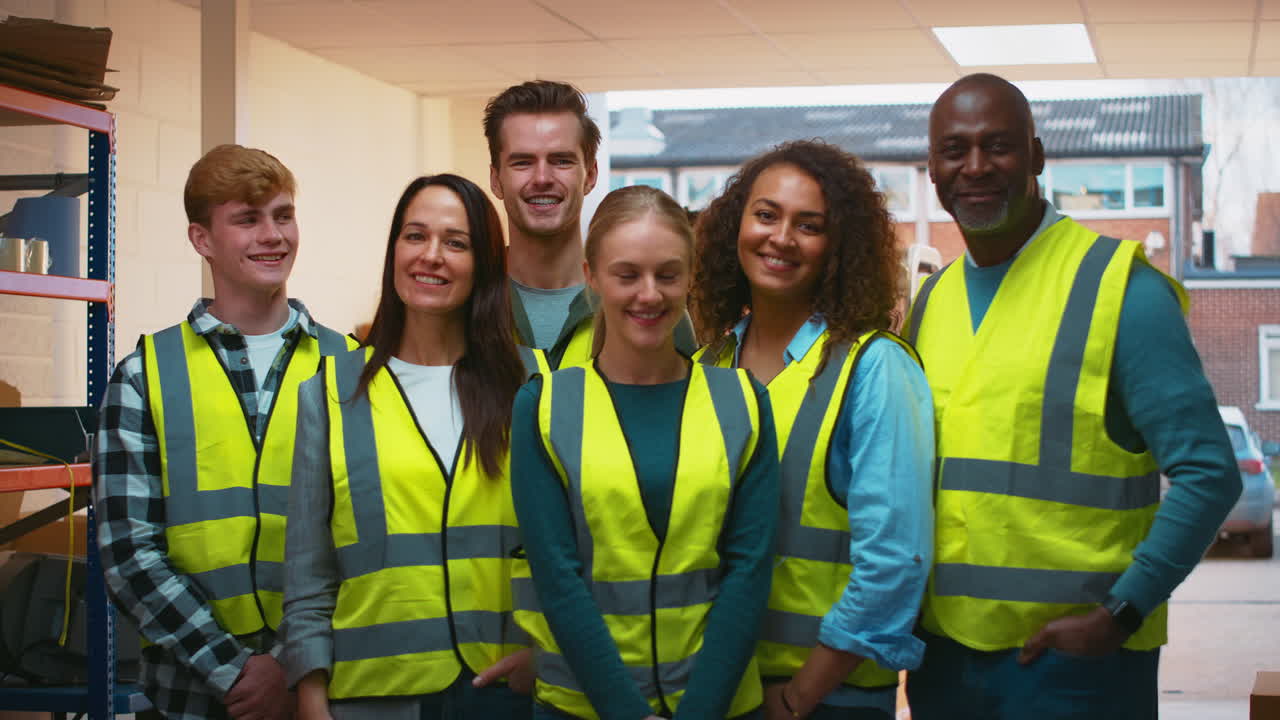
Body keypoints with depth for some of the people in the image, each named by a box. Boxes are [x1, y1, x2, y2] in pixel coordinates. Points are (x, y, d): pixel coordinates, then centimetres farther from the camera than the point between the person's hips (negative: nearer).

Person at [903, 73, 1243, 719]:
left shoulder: (1119, 288, -7)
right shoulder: (931, 302, 10)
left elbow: (1207, 474, -10)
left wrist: (1120, 615, -16)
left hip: (1076, 657, -5)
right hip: (943, 652, 5)